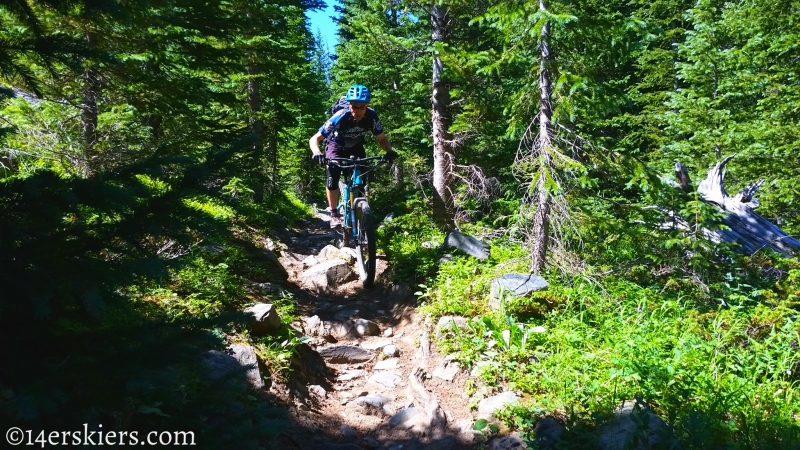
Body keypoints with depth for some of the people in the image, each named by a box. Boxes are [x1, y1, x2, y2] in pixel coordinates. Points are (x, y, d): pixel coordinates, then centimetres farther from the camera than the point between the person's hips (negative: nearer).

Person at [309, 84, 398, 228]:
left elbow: (381, 138, -14)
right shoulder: (340, 117, -36)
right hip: (336, 147, -3)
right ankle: (334, 214, -8)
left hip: (356, 147, 3)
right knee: (333, 177, -24)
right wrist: (317, 153, -53)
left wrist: (389, 151, -36)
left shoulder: (371, 116, -28)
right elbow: (314, 139, -32)